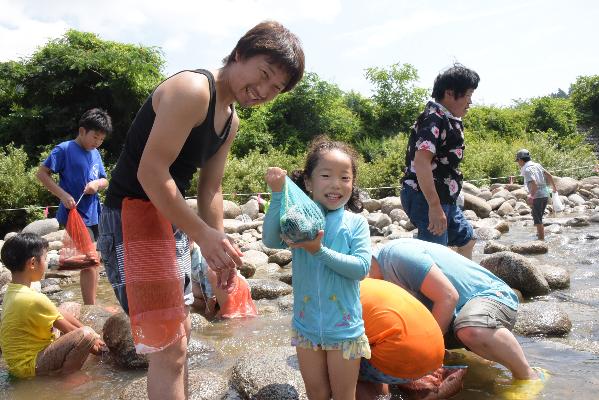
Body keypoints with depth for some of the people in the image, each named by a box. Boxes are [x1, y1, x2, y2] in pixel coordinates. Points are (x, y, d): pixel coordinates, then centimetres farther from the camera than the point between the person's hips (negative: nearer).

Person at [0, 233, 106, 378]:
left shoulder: (12, 291, 6)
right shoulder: (34, 299, -24)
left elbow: (60, 315, 10)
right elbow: (67, 329, -13)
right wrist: (91, 339, 4)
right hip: (29, 365, -11)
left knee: (62, 312, 17)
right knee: (86, 334, -26)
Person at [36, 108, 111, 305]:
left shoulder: (96, 154, 12)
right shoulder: (65, 149, -9)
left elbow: (105, 181, 17)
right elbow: (42, 173, -10)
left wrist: (98, 183, -6)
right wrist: (63, 195, -18)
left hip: (94, 214, 7)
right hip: (76, 214, -7)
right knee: (90, 262, -9)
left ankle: (90, 306, 25)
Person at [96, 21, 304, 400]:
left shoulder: (231, 121, 11)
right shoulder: (193, 90, -19)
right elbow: (151, 172, -24)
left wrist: (220, 250, 10)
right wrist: (203, 234, -21)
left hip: (170, 216, 10)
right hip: (133, 211, -10)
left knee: (181, 331, 21)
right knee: (170, 347, -9)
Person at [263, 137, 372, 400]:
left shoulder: (355, 223, -9)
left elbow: (361, 267, -18)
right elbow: (271, 240, -23)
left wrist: (320, 251, -26)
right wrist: (278, 194, -30)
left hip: (344, 327, -1)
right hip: (306, 324, 2)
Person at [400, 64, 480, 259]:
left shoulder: (449, 119, 14)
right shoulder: (434, 119, -18)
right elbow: (421, 162, -29)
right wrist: (434, 206, -31)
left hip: (444, 198, 11)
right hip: (427, 199, -11)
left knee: (466, 239, 23)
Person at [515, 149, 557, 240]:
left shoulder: (527, 170, -15)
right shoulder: (537, 165, 10)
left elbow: (534, 184, -26)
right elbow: (549, 175, 12)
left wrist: (531, 196, -18)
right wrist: (554, 188, 22)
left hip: (538, 196, -8)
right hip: (545, 195, 8)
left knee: (537, 220, -1)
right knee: (538, 217, 23)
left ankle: (541, 239, 1)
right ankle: (539, 234, 34)